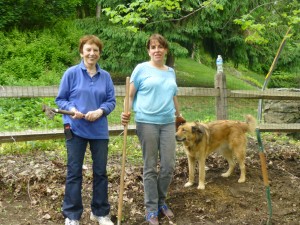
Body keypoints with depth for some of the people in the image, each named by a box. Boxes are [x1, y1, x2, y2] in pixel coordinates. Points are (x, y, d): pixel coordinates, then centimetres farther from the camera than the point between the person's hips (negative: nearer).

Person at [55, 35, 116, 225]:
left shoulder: (105, 76, 3)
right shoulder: (71, 73, -4)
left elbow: (111, 101, 3)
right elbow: (60, 99, -1)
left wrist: (100, 111, -16)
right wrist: (71, 109, -20)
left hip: (99, 130, 3)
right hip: (76, 129, -2)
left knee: (100, 171, 10)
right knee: (74, 172, 5)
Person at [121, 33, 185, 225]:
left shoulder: (171, 72, 14)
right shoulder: (141, 69, 0)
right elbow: (130, 94, -1)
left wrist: (179, 114, 32)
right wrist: (126, 112, -17)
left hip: (168, 123, 4)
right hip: (147, 123, -4)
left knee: (169, 166, 5)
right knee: (150, 168, 2)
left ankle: (161, 202, 25)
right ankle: (151, 209, 14)